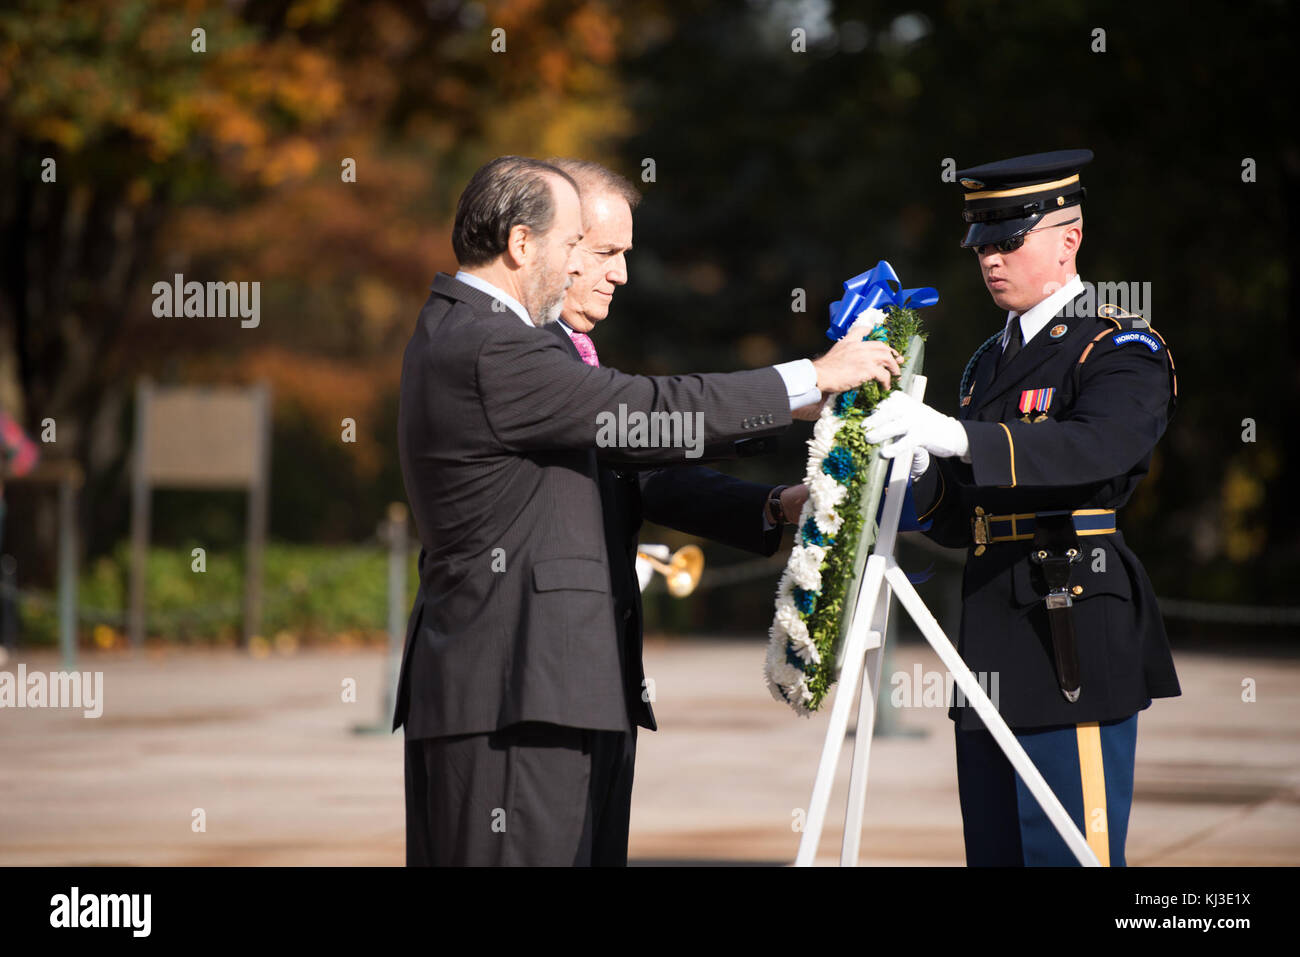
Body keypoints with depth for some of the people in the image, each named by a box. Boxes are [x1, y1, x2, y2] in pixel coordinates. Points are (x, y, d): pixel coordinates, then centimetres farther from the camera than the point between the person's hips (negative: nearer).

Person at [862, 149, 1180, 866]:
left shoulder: (1121, 350, -5)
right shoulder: (989, 362, 21)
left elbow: (1099, 445, -28)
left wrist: (958, 437, -38)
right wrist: (915, 472, -3)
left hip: (1074, 640, -8)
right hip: (993, 647, 8)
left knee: (1068, 852, -9)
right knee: (993, 851, 9)